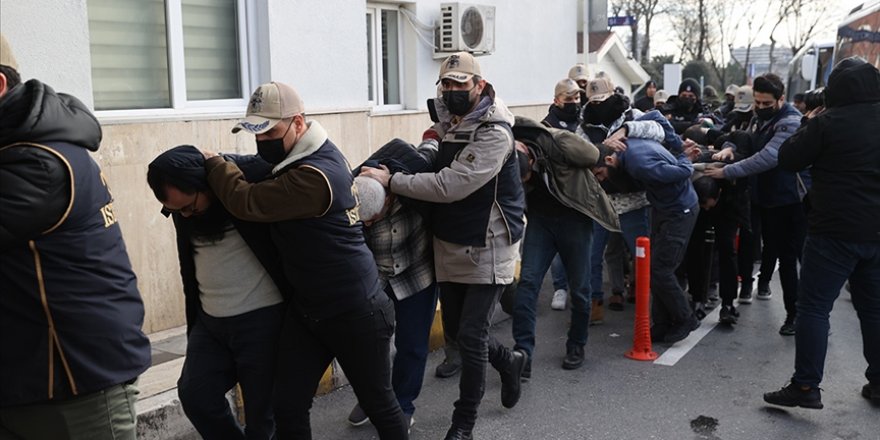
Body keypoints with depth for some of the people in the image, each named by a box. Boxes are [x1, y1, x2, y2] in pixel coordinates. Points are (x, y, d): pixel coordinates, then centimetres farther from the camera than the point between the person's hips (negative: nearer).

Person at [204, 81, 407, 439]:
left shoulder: (314, 176, -27)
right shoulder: (305, 157, 4)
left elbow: (246, 202, -25)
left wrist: (213, 162, -10)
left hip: (354, 312, -8)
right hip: (306, 308, 8)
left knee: (378, 402, 12)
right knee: (288, 408, 5)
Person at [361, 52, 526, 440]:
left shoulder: (494, 133, -20)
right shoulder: (447, 124, 6)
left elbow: (451, 185, -29)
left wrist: (391, 181, -25)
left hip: (487, 248, -8)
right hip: (448, 245, 8)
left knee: (471, 336, -4)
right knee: (455, 329, 15)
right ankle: (509, 361, 43)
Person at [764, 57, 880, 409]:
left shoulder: (828, 122, -12)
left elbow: (788, 159, -6)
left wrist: (808, 127, 8)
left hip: (835, 231, -6)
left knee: (814, 307, -2)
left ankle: (806, 387, -3)